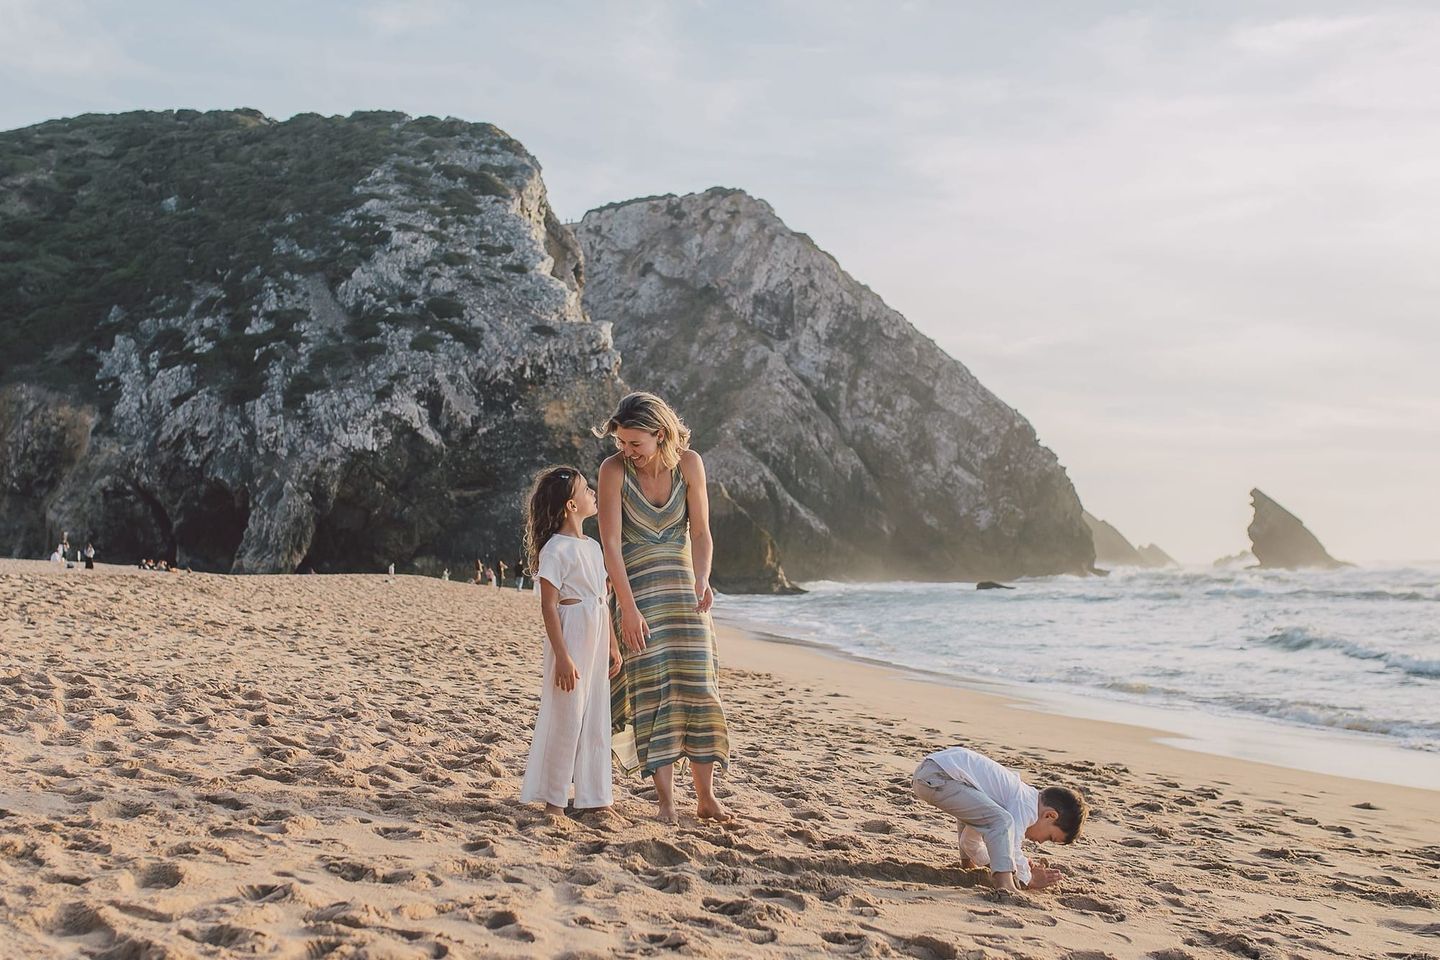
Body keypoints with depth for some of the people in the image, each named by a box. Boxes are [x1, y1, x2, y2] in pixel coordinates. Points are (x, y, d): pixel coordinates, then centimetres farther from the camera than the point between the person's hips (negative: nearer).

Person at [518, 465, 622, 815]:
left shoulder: (593, 547, 13)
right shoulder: (556, 548, -12)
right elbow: (548, 606, -15)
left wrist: (612, 645, 16)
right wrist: (562, 656, -20)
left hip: (596, 641, 8)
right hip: (571, 638, -8)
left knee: (596, 720, 11)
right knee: (567, 719, -3)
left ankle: (593, 796, 19)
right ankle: (554, 799, 8)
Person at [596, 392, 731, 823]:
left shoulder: (689, 464, -6)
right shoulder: (613, 470, -13)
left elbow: (700, 532, -1)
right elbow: (611, 544, -15)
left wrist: (702, 580, -18)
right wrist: (628, 608, -20)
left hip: (682, 587, 3)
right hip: (636, 588, -2)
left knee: (697, 686, -1)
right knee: (651, 688, -8)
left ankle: (706, 798, 5)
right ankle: (665, 801, -5)